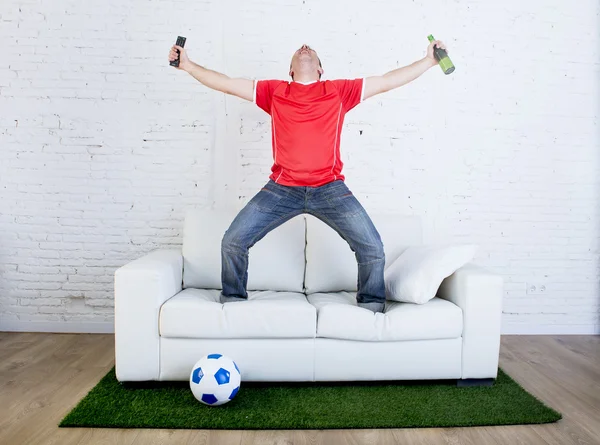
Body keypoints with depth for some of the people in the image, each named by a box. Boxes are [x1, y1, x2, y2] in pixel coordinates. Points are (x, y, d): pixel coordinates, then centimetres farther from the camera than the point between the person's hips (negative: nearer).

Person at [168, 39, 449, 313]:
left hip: (329, 189, 0)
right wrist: (187, 65, 11)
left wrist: (430, 60, 14)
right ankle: (232, 299, 21)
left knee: (372, 249, -7)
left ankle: (372, 305, 20)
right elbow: (227, 83, 15)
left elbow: (387, 81, 13)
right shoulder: (274, 91, 13)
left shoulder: (338, 91, 11)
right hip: (282, 189, 1)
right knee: (232, 242, -4)